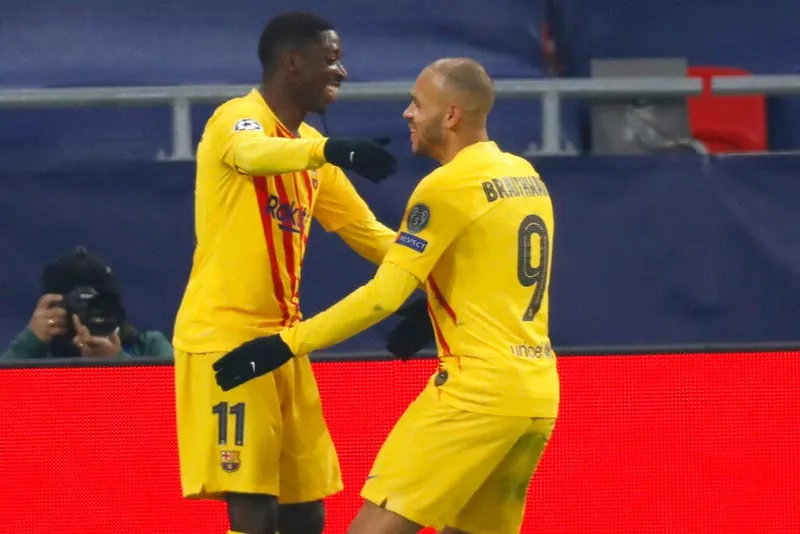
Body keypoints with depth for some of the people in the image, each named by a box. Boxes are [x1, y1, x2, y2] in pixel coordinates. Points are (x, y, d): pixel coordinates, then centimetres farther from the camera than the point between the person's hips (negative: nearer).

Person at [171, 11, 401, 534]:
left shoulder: (310, 147, 15)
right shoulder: (239, 117, -11)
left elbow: (366, 232, 22)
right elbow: (253, 154, -37)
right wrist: (331, 149, -55)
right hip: (225, 338, -9)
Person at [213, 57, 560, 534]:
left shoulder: (448, 186, -10)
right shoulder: (526, 177, 14)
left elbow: (383, 296, -15)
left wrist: (284, 346, -13)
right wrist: (431, 315, 32)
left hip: (479, 387, -8)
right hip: (539, 394, 8)